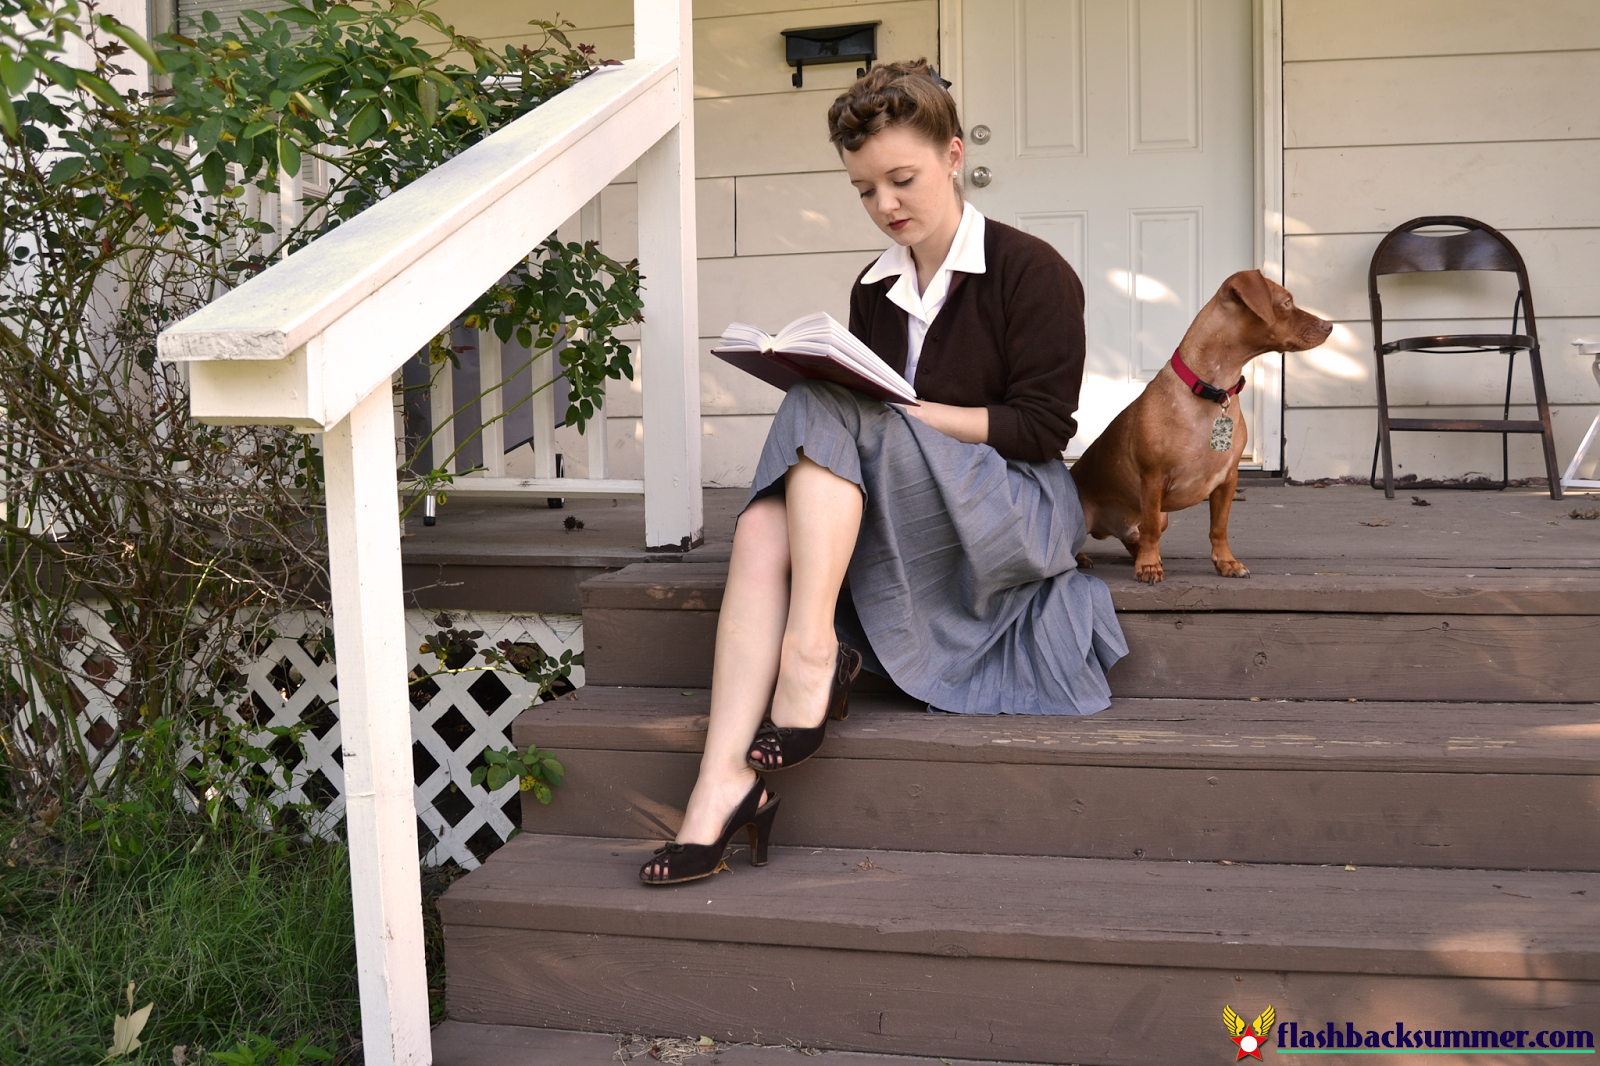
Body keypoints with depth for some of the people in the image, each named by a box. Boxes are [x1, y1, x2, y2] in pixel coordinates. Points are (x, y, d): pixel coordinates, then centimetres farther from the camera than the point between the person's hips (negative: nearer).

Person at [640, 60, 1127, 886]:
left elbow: (1041, 426, -9)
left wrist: (903, 411, -17)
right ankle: (722, 781, -39)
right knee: (764, 529, -27)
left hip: (1016, 507, -5)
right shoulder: (874, 292, 16)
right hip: (901, 512, 6)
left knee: (829, 414, -28)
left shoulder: (1032, 273, -2)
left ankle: (811, 649, -33)